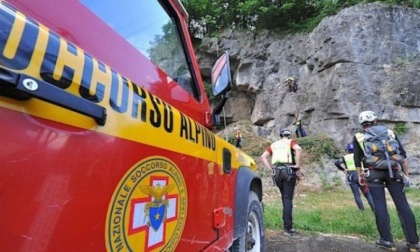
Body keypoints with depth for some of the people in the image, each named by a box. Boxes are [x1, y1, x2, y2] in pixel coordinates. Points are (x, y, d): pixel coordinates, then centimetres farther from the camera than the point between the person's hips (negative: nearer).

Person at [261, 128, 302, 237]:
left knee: (285, 198, 17)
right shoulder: (291, 142, 8)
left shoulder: (274, 144, 19)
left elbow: (263, 156, 9)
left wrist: (270, 169, 6)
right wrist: (298, 166, -10)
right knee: (288, 199, -3)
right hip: (289, 171, -4)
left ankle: (287, 224, 24)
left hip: (277, 172, 4)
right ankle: (288, 228, -1)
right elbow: (298, 149, -15)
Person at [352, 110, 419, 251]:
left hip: (374, 173, -2)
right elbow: (402, 154, 11)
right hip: (393, 172, 2)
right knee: (402, 205, 6)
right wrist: (406, 175, 14)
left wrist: (359, 175, 22)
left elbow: (357, 159, 12)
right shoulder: (390, 133, 15)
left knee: (380, 206, 2)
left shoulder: (358, 137, 11)